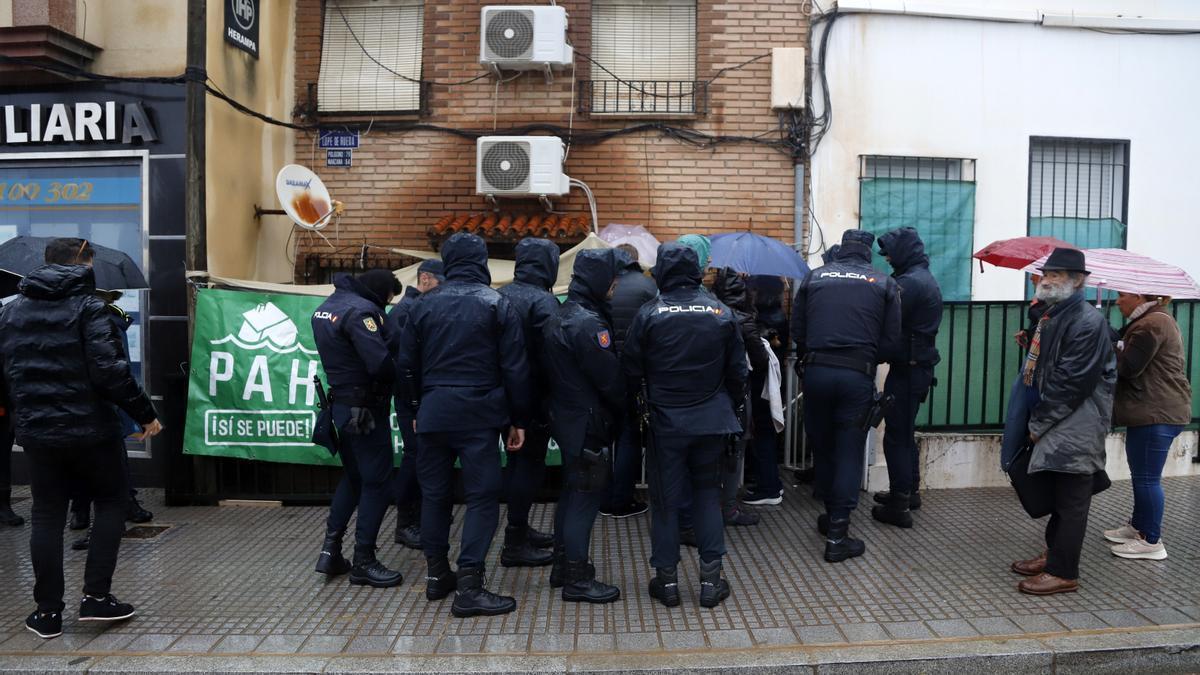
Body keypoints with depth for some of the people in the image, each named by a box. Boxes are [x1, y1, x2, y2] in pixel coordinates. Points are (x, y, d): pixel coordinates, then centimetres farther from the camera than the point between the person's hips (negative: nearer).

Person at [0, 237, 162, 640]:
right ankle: (96, 597, 7)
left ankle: (48, 612, 16)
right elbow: (109, 371, -19)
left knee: (47, 516, 12)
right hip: (90, 429, -5)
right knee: (111, 502, 12)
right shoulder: (87, 307, -10)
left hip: (37, 431, 5)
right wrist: (145, 413, -12)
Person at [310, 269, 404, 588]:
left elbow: (342, 355, 11)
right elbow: (380, 362, -27)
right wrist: (399, 376, -8)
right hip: (366, 408, -9)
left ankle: (331, 550, 23)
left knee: (352, 477, 20)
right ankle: (363, 561, 7)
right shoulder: (361, 310, -18)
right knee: (377, 481, 1)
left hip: (341, 403, 9)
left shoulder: (326, 307, 12)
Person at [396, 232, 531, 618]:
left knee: (434, 493, 15)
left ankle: (437, 575, 25)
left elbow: (407, 365, 11)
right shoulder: (497, 305, -3)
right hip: (478, 415, -4)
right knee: (482, 496, 0)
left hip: (433, 413, 4)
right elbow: (515, 368, -5)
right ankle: (469, 586, -5)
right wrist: (519, 420, 2)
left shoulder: (425, 306, 8)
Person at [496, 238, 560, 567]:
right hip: (533, 397, -8)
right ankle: (515, 544, 4)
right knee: (531, 462, 0)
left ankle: (519, 528, 31)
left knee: (516, 459, 18)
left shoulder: (501, 296, 7)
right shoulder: (544, 302, -16)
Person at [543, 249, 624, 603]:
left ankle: (563, 566, 30)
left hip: (566, 418, 10)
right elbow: (610, 378, -19)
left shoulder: (559, 317, 11)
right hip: (588, 424, -10)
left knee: (572, 492, 18)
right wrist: (628, 410, -3)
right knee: (586, 497, -1)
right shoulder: (588, 323, -20)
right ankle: (577, 580, 8)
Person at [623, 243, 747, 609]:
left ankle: (667, 579, 16)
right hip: (711, 420, 2)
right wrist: (738, 413, 15)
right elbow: (737, 370, 3)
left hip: (666, 421, -2)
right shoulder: (721, 312, -3)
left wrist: (646, 396, 15)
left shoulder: (649, 314, -10)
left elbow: (631, 369, -5)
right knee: (708, 493, 14)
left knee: (665, 499, 8)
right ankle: (710, 578, 14)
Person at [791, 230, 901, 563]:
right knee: (849, 451, 3)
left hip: (816, 371, 2)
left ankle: (831, 515, 33)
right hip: (857, 376, -2)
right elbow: (892, 342, 3)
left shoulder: (814, 277, 8)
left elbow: (796, 330, 9)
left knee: (821, 445, 17)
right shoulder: (884, 283, 6)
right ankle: (837, 535, 1)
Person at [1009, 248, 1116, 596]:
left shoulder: (1087, 322, -17)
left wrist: (1039, 423, -16)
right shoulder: (1052, 315, 12)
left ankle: (1063, 573, 5)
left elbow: (1071, 382, -21)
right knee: (1056, 494, 18)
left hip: (1076, 425, -9)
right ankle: (1054, 554, 30)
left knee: (1070, 499, -2)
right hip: (1055, 423, 9)